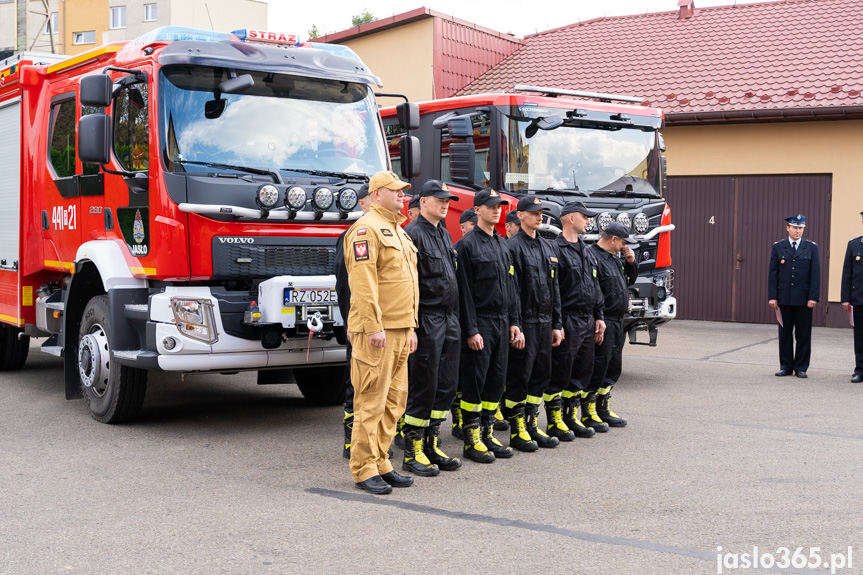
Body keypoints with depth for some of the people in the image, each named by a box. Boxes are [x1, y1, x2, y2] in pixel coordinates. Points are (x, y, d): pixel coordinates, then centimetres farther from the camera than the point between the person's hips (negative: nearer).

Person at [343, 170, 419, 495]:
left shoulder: (398, 231, 21)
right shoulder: (367, 228, -9)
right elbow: (363, 282, -18)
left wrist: (410, 328, 20)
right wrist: (373, 326, -22)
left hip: (399, 331, 9)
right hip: (376, 331, -9)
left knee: (394, 401, 11)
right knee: (371, 401, -6)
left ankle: (380, 463, 19)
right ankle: (364, 470, 1)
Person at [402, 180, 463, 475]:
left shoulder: (445, 235, 18)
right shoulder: (413, 233, -10)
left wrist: (456, 318, 19)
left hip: (449, 319, 9)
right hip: (426, 320, -9)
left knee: (447, 385, 10)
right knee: (423, 387, -4)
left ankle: (432, 445, 19)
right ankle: (412, 452, 5)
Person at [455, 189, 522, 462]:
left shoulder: (502, 244, 15)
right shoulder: (467, 244, -8)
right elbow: (464, 291, -12)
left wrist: (513, 322, 11)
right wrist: (471, 330, -16)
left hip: (502, 321, 7)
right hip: (480, 322, -7)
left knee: (497, 379, 9)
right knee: (474, 381, -3)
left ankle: (487, 434, 18)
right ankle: (471, 440, 4)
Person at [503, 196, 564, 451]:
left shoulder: (547, 247, 15)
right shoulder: (513, 246, -9)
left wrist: (556, 323, 14)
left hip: (544, 322, 8)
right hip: (525, 322, -8)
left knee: (541, 374, 11)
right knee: (519, 377, -2)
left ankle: (531, 424, 20)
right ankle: (516, 431, 5)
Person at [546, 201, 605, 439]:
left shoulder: (587, 253, 17)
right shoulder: (555, 250, -10)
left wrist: (599, 317, 15)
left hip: (587, 321, 9)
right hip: (567, 321, -8)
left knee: (582, 373, 12)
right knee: (559, 373, -2)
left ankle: (571, 416, 22)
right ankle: (554, 422, 6)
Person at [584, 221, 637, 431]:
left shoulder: (614, 258, 17)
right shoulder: (592, 257, -15)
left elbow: (629, 280, 29)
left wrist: (630, 262, 10)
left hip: (617, 321, 10)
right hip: (603, 321, -10)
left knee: (613, 366, 15)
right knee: (598, 365, -5)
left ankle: (602, 408, 26)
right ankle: (587, 413, 3)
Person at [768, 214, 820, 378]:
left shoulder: (812, 247, 4)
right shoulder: (778, 247, 6)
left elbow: (815, 274, 0)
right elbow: (772, 273, 4)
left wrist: (813, 297, -8)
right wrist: (772, 297, -3)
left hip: (804, 299, -1)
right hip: (784, 298, 1)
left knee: (803, 334, 3)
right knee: (785, 334, 6)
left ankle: (801, 367, 12)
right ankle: (786, 366, 15)